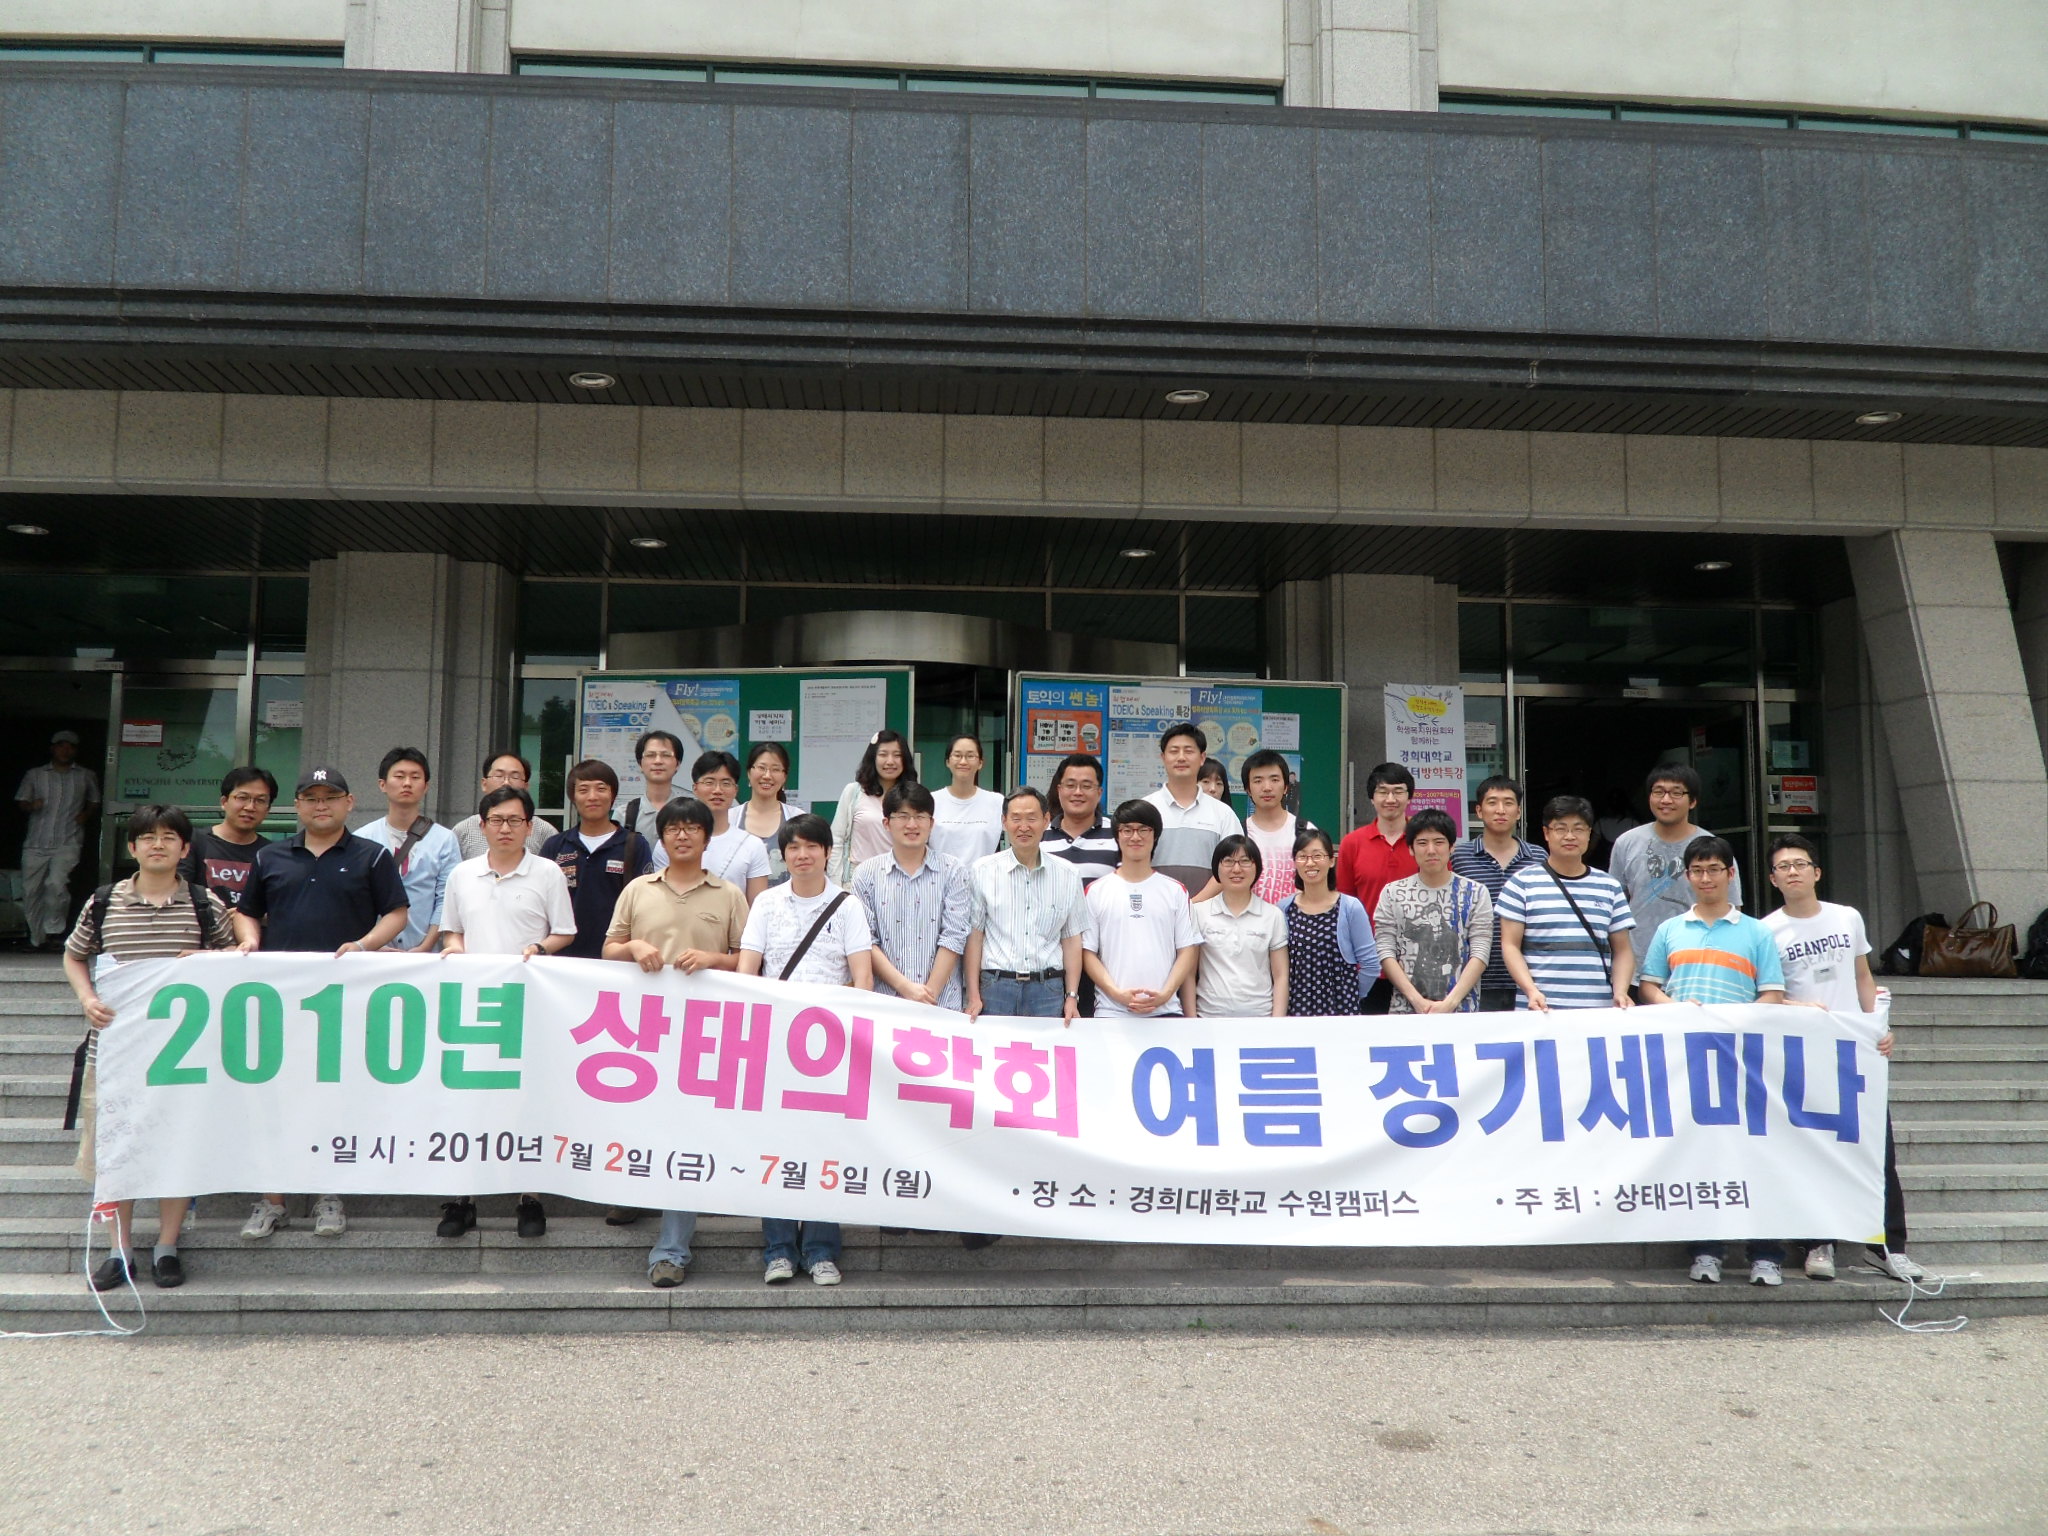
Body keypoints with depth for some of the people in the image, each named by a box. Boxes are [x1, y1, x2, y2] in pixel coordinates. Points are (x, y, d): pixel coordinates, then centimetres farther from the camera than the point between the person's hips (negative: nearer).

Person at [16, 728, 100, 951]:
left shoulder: (86, 776, 12)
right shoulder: (34, 775, 13)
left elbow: (95, 802, 22)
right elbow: (21, 803, 14)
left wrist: (86, 814, 1)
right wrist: (31, 806, -9)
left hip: (68, 842, -2)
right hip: (35, 843, 2)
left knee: (56, 883, -23)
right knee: (30, 891, 3)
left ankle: (54, 930, -7)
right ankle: (37, 939, 15)